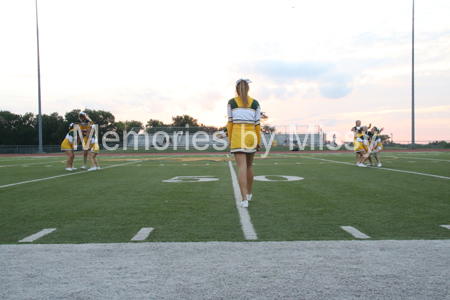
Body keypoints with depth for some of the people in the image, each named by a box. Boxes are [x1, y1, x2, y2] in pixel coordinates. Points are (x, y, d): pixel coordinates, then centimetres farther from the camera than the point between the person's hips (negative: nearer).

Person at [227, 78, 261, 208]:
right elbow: (257, 123, 5)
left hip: (237, 136, -2)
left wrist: (229, 139, 9)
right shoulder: (255, 103, 8)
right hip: (251, 136, 2)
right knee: (249, 166, 18)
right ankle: (249, 194, 34)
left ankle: (244, 199, -18)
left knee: (242, 167, -8)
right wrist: (259, 141, 9)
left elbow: (230, 122, 3)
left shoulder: (231, 102, 5)